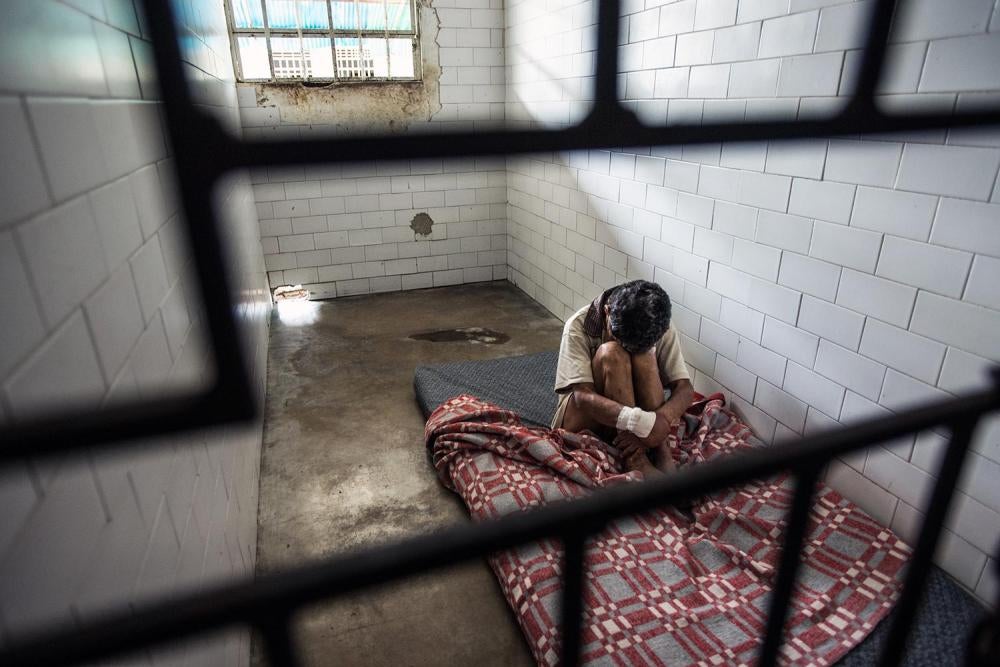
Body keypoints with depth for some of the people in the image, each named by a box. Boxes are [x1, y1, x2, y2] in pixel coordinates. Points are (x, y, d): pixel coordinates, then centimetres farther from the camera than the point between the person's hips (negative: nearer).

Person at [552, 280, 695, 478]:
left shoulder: (661, 329, -13)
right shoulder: (578, 326, -22)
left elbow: (685, 389, -16)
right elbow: (583, 397, -31)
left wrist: (656, 423, -37)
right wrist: (643, 423, -45)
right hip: (583, 419, -2)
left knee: (644, 355, -27)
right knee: (611, 353, -32)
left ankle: (662, 455, -28)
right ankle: (636, 461, -32)